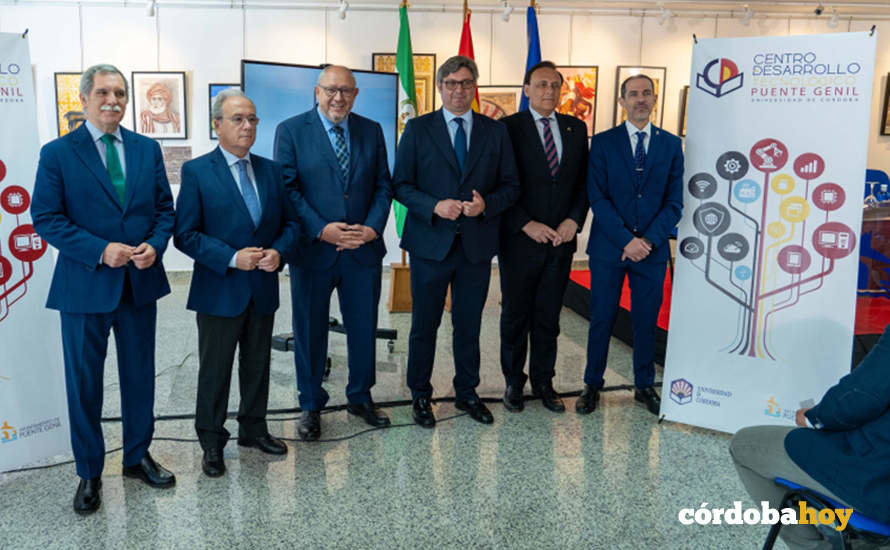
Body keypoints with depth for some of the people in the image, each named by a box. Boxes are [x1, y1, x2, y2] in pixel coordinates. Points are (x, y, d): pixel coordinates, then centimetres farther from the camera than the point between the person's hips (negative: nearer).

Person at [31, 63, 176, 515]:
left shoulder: (147, 149, 6)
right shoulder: (57, 153, -4)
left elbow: (164, 206, 8)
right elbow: (46, 218, -8)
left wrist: (155, 244, -12)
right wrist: (100, 250, -19)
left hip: (140, 282, 3)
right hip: (85, 287, -3)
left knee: (140, 374, 14)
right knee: (84, 382, 8)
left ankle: (138, 456, 33)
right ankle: (89, 473, 26)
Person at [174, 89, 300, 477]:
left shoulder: (270, 170, 7)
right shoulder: (196, 171, -7)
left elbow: (290, 222, 8)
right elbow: (185, 234, -10)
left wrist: (279, 252, -12)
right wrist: (232, 258, -21)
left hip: (264, 288, 4)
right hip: (220, 290, -4)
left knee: (258, 365, 17)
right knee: (215, 370, 8)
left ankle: (253, 429, 35)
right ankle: (212, 442, 24)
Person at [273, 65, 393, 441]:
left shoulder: (371, 131, 7)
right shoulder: (291, 130, -2)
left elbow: (383, 186, 6)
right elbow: (287, 188, -8)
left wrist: (372, 227, -10)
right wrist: (321, 230, -17)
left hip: (364, 250, 3)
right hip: (313, 250, -2)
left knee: (364, 327, 13)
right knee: (310, 330, 9)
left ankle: (360, 397, 33)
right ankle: (310, 406, 26)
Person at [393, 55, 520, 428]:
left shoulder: (496, 132, 6)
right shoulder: (417, 129, 2)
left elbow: (511, 186, 6)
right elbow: (401, 185, -2)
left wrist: (486, 204, -14)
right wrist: (434, 206, -18)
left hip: (477, 244, 2)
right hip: (431, 243, -1)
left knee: (469, 326, 13)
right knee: (424, 326, 8)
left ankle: (466, 393, 30)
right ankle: (420, 396, 25)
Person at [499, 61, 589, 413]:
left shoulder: (576, 129, 10)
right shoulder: (508, 128, -4)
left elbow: (583, 181, 10)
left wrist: (574, 219, -5)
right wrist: (527, 225, -15)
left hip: (561, 239, 3)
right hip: (520, 239, -3)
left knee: (548, 317, 12)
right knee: (515, 316, 9)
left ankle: (543, 382, 25)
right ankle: (513, 382, 24)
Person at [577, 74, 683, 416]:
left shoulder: (671, 145, 6)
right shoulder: (603, 143, 1)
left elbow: (674, 202, 2)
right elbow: (598, 198, -6)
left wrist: (648, 240, -10)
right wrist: (627, 240, -14)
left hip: (652, 248, 2)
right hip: (608, 247, -1)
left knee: (647, 320, 10)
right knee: (601, 319, 6)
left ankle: (644, 386, 26)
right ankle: (592, 384, 20)